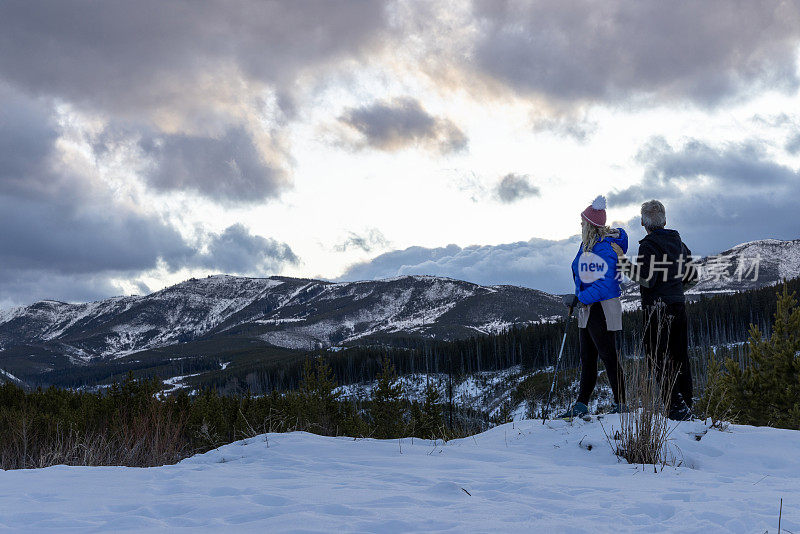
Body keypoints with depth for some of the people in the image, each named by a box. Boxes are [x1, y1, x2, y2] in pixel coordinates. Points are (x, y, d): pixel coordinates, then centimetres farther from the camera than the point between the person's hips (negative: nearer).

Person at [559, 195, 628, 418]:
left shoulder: (604, 248, -18)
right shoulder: (588, 244, 12)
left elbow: (606, 283, -25)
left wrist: (580, 299, -24)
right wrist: (579, 299, 15)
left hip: (602, 309, -10)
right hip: (588, 309, 10)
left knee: (608, 357, -4)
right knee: (587, 358, 13)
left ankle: (620, 403, 4)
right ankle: (582, 404, 19)